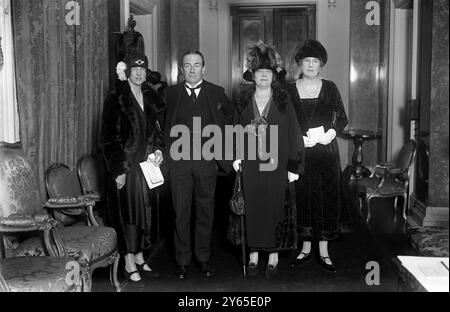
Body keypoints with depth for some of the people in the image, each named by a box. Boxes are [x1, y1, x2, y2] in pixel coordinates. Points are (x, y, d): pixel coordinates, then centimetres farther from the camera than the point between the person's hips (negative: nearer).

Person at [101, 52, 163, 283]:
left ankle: (139, 259, 21)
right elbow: (109, 138, -11)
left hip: (146, 165, 6)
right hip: (125, 166, -6)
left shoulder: (149, 98, 11)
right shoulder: (116, 99, -8)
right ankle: (129, 264, 10)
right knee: (127, 212, 0)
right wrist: (118, 170, -15)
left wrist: (158, 149, 3)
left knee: (143, 212, 10)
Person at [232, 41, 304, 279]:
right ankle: (254, 254, 17)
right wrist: (236, 156, -3)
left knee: (275, 207, 4)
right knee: (252, 207, 6)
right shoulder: (244, 99, 5)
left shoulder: (283, 99, -1)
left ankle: (273, 255, 16)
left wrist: (294, 166, -6)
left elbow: (293, 132, -2)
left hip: (276, 164, -1)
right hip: (250, 164, 2)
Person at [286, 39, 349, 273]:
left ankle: (324, 251, 12)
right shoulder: (290, 90, 5)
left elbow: (342, 118, 6)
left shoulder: (330, 88, 4)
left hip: (326, 152, 0)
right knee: (302, 199, 4)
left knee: (326, 199, 2)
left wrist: (331, 133, -12)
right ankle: (306, 248, 18)